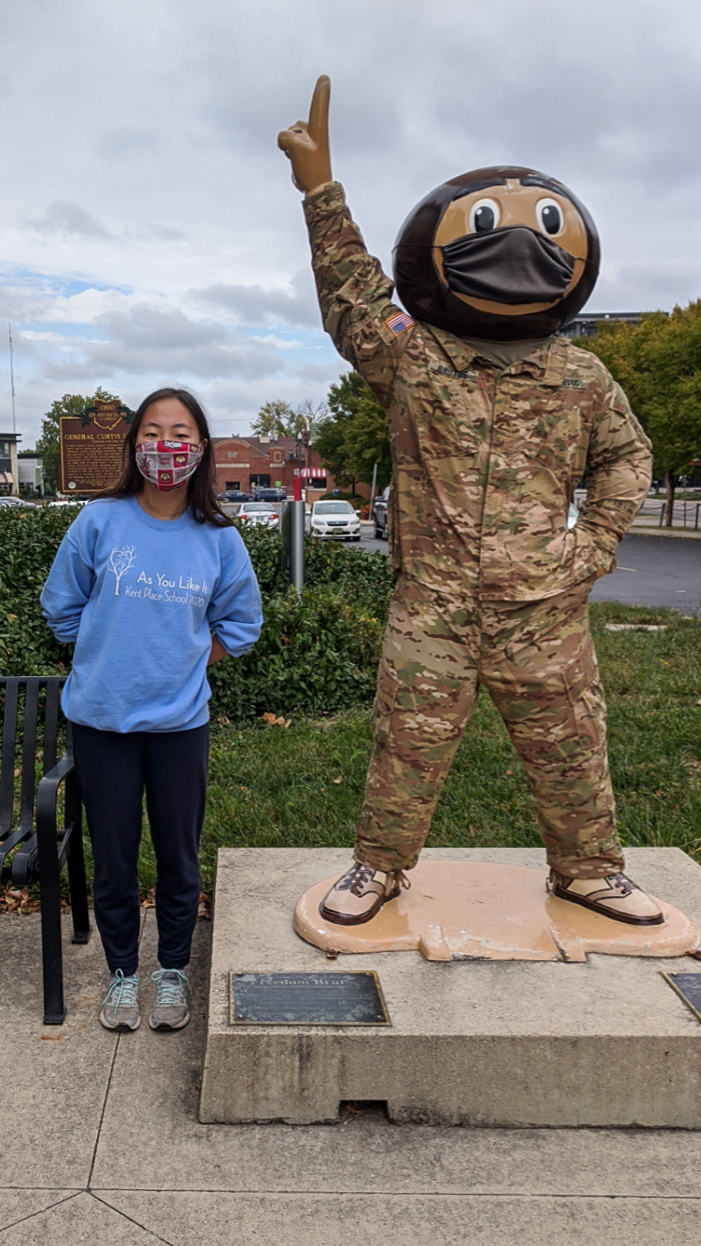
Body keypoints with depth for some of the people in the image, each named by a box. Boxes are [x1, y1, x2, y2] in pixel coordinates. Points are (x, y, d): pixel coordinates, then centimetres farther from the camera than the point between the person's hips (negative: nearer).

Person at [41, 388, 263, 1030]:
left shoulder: (220, 539, -1)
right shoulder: (99, 521, -4)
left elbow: (240, 626, 11)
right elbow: (63, 606, 7)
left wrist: (178, 665, 3)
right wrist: (113, 661, 3)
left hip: (180, 721, 1)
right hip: (102, 718, 0)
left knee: (179, 856, 10)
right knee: (113, 856, 10)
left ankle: (173, 971, 31)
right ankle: (122, 972, 31)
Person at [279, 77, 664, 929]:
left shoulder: (581, 379, 6)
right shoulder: (410, 358, 0)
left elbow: (627, 454, 18)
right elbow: (351, 291, -9)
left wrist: (596, 543, 7)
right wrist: (320, 188, -15)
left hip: (545, 613, 2)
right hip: (432, 610, -2)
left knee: (570, 751, 13)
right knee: (406, 750, 5)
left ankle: (588, 870, 34)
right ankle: (379, 867, 26)